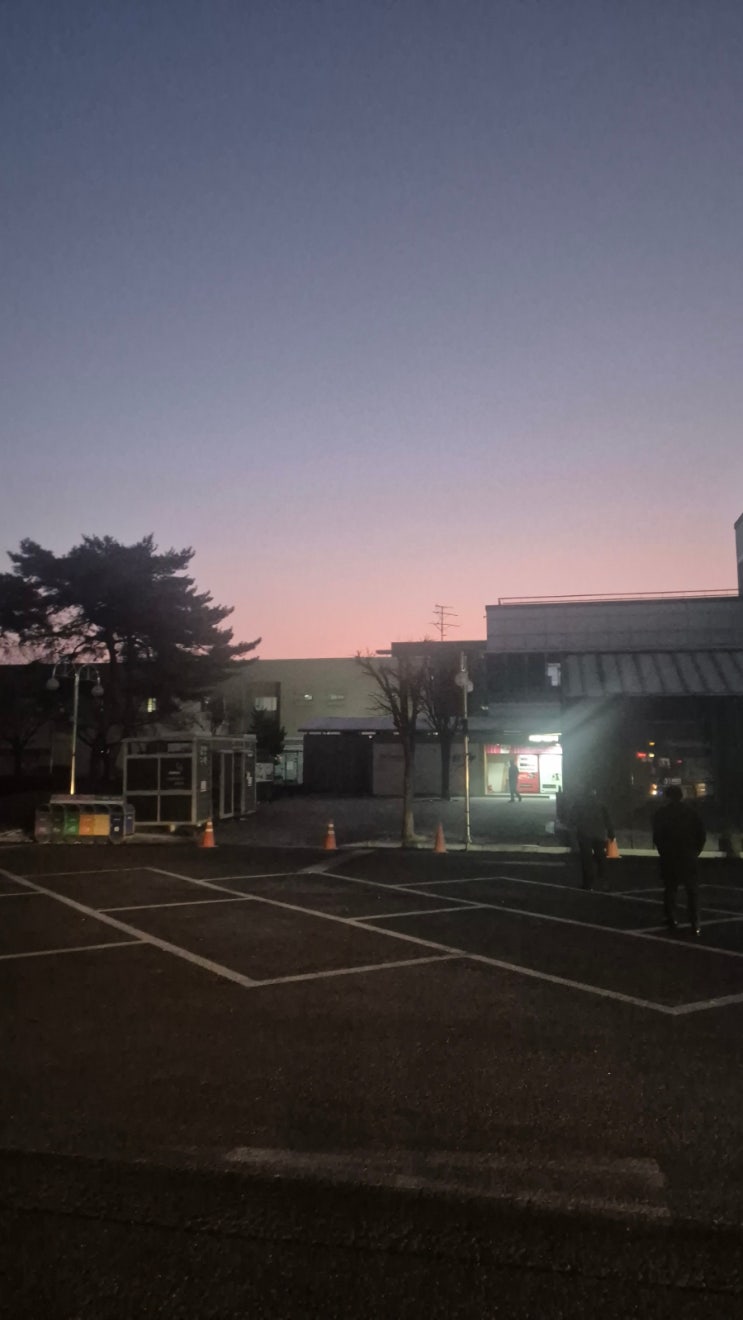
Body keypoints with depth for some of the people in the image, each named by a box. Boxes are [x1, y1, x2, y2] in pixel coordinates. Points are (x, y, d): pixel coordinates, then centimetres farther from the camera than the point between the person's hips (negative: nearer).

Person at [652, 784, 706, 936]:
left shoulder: (661, 813, -1)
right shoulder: (690, 811, 2)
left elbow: (656, 836, -4)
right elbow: (702, 833, -1)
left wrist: (663, 851, 9)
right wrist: (695, 850, 8)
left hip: (668, 856, 0)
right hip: (688, 856, 0)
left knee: (670, 889, 10)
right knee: (692, 890, 3)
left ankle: (671, 920, 9)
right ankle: (694, 924, -5)